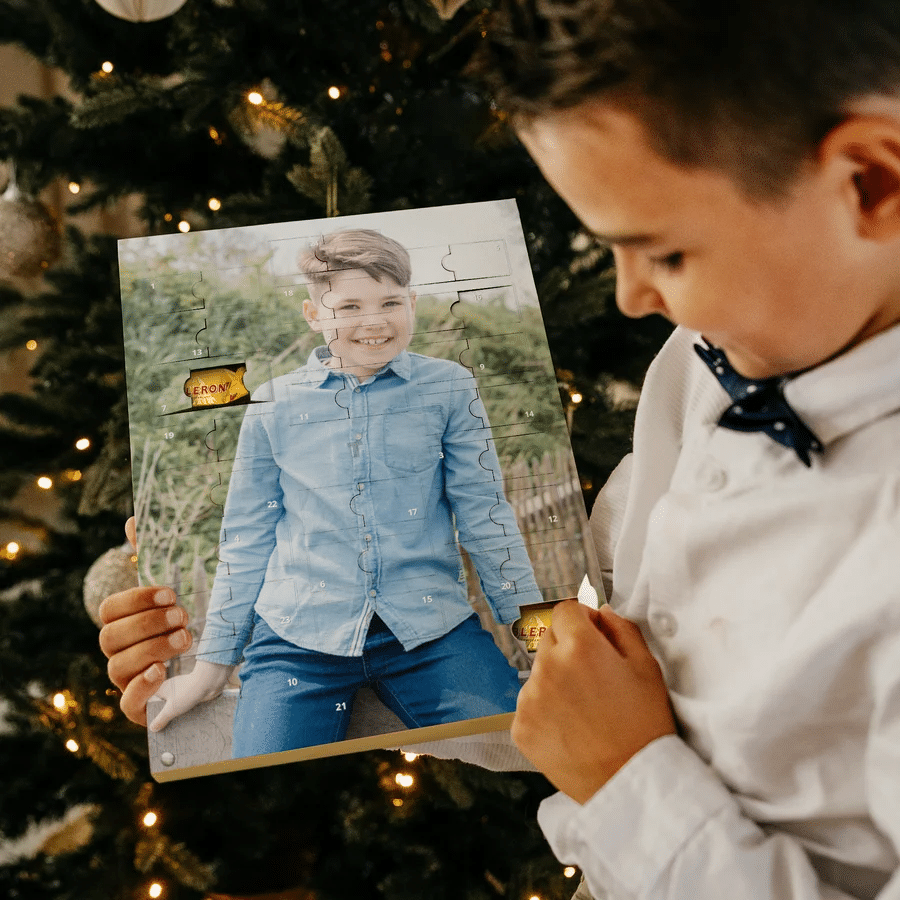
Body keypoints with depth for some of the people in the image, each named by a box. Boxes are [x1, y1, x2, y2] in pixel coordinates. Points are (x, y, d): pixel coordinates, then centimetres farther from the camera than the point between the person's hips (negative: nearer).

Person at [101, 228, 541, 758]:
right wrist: (213, 665, 15)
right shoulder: (273, 406, 6)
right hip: (297, 635, 0)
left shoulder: (448, 388, 4)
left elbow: (484, 514, 8)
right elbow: (246, 540, 12)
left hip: (432, 629, 0)